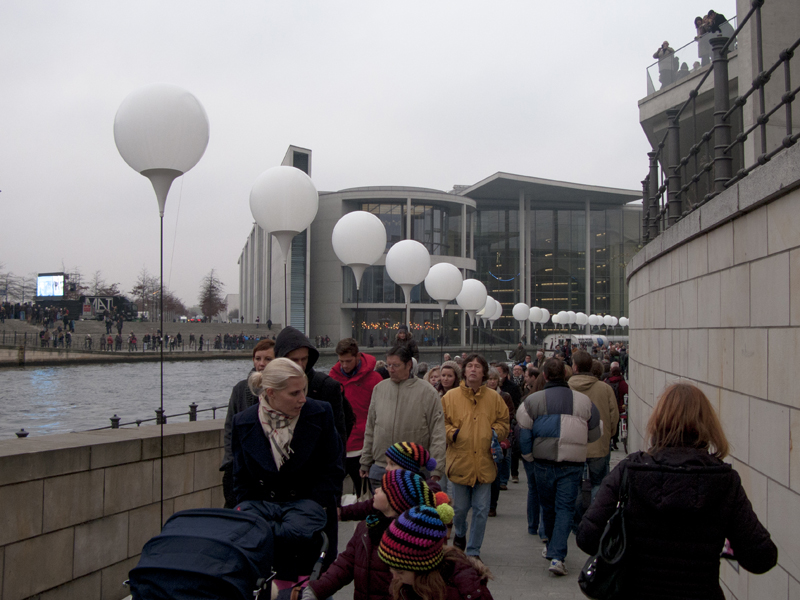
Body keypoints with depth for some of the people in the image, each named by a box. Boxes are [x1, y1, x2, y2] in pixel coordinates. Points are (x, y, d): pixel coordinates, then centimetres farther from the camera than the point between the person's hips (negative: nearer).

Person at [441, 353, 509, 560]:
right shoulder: (450, 397, 1)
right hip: (460, 462, -1)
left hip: (484, 463, 1)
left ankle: (473, 552, 17)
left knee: (481, 510, 3)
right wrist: (452, 432, -14)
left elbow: (503, 422, 14)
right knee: (460, 508, 10)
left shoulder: (494, 397, 6)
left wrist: (496, 432, -6)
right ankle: (460, 535, 42)